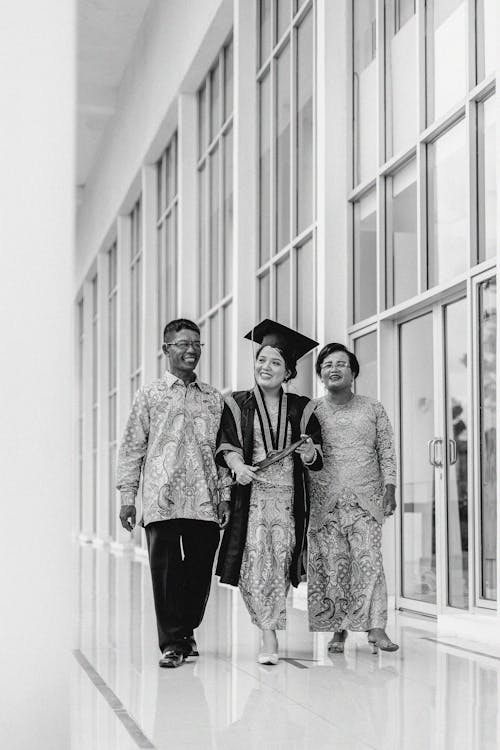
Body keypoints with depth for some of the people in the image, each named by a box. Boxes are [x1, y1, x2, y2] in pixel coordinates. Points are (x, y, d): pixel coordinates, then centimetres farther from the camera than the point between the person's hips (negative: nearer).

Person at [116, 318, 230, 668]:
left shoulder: (214, 399, 15)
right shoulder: (150, 395, 8)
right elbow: (132, 447, 7)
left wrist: (225, 495, 7)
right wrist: (128, 496, 1)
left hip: (205, 502, 2)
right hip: (162, 499, -2)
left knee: (200, 570, 4)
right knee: (166, 570, -5)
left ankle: (187, 631, 22)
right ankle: (172, 642, 1)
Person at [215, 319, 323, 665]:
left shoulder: (300, 409, 10)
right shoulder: (238, 404, 8)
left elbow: (317, 460, 8)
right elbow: (227, 445, 1)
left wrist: (308, 452, -15)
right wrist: (238, 465, -19)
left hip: (287, 495, 1)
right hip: (251, 493, -1)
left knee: (279, 560, -4)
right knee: (255, 559, -13)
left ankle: (269, 630, 8)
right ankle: (269, 636, -12)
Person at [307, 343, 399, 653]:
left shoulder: (373, 409, 12)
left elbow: (387, 452, 10)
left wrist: (390, 488, -1)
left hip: (366, 499, 0)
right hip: (325, 500, 1)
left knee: (369, 560, -11)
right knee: (332, 565, -3)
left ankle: (376, 628, -12)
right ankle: (339, 630, 4)